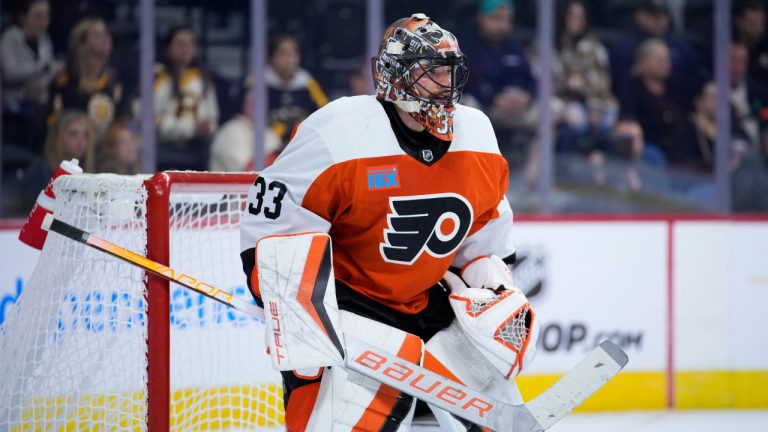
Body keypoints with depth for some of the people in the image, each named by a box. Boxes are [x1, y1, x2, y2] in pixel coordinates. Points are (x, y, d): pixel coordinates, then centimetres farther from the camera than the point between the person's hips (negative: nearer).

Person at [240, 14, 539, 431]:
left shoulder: (476, 136, 0)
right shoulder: (336, 134, -20)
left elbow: (485, 234, 15)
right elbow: (271, 226, -17)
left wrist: (500, 297, 4)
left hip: (427, 303, 7)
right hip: (345, 300, -7)